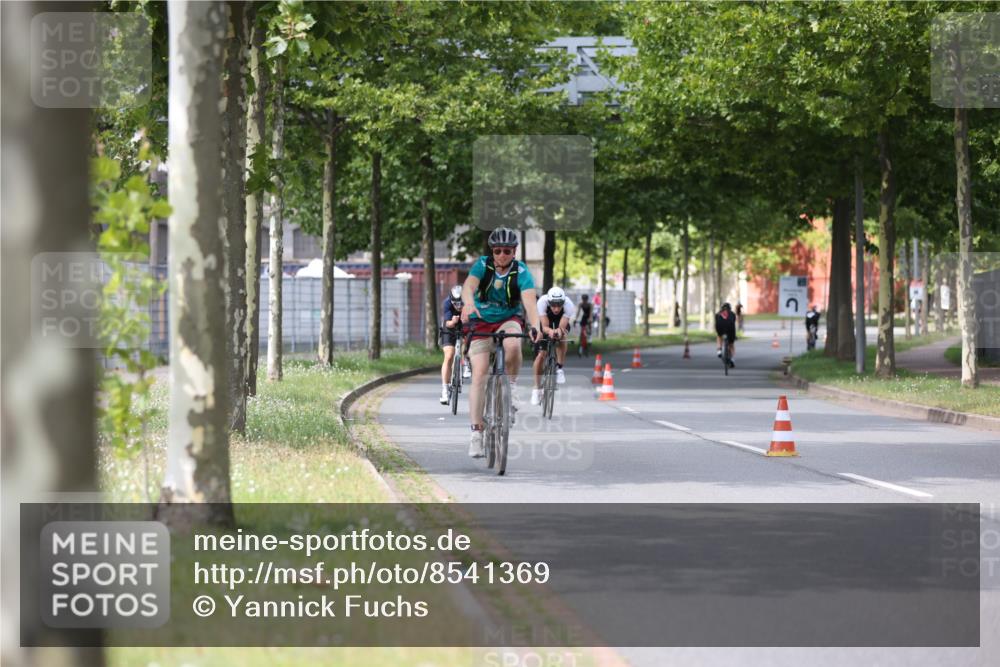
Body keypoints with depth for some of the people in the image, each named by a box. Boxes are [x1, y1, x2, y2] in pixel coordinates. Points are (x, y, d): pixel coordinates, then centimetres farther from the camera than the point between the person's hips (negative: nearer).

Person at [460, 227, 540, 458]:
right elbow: (469, 285, -31)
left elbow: (529, 300, -30)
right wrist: (468, 303, -55)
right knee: (479, 374, -14)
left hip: (509, 320, 0)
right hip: (482, 322, 0)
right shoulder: (482, 265, -13)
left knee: (513, 345, -36)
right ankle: (477, 431, -13)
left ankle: (511, 386, -8)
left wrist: (535, 327, -48)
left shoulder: (521, 272, -15)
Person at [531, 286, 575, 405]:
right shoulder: (542, 302, -38)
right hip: (545, 321, -1)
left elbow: (562, 327, -38)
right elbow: (545, 327, -39)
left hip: (560, 323, 1)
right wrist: (550, 331, -61)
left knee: (561, 337, -33)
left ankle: (559, 368, -10)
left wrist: (559, 331, -61)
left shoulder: (568, 305, -37)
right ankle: (537, 389, 3)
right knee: (541, 354, -11)